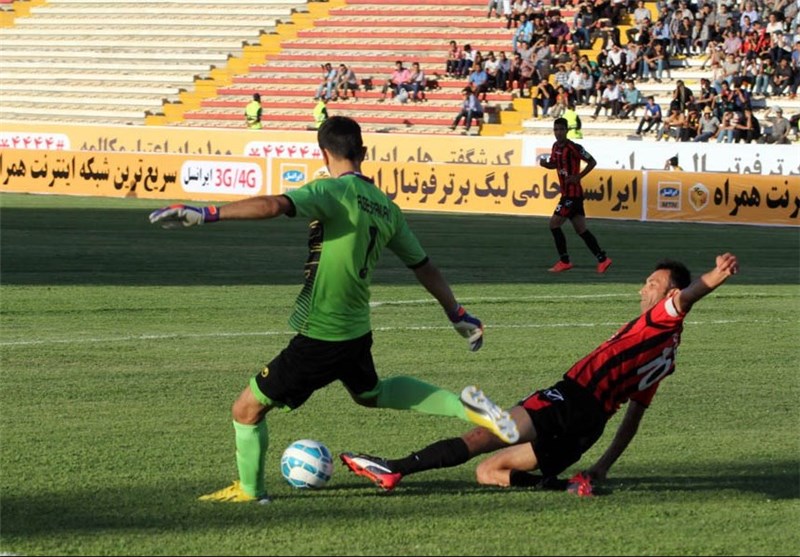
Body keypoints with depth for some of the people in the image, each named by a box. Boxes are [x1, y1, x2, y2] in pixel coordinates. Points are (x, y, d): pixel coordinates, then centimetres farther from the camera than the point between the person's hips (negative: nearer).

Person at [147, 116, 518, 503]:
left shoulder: (334, 191, -15)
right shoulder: (386, 207, 7)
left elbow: (273, 206, -33)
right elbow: (424, 267, 15)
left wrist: (206, 214, -34)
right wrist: (457, 314, 27)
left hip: (318, 338, -8)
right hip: (358, 331, 8)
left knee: (247, 409, 7)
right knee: (371, 394, 37)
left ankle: (250, 491, 22)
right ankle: (463, 405, 30)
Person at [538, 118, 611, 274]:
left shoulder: (573, 148, -16)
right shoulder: (556, 146, 9)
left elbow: (592, 162, -12)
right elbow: (554, 164, 23)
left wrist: (578, 176, -18)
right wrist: (545, 163, 1)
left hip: (572, 193, -9)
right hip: (567, 193, 9)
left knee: (554, 223, -9)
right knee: (580, 229, 10)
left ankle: (564, 261, -2)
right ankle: (602, 258, 13)